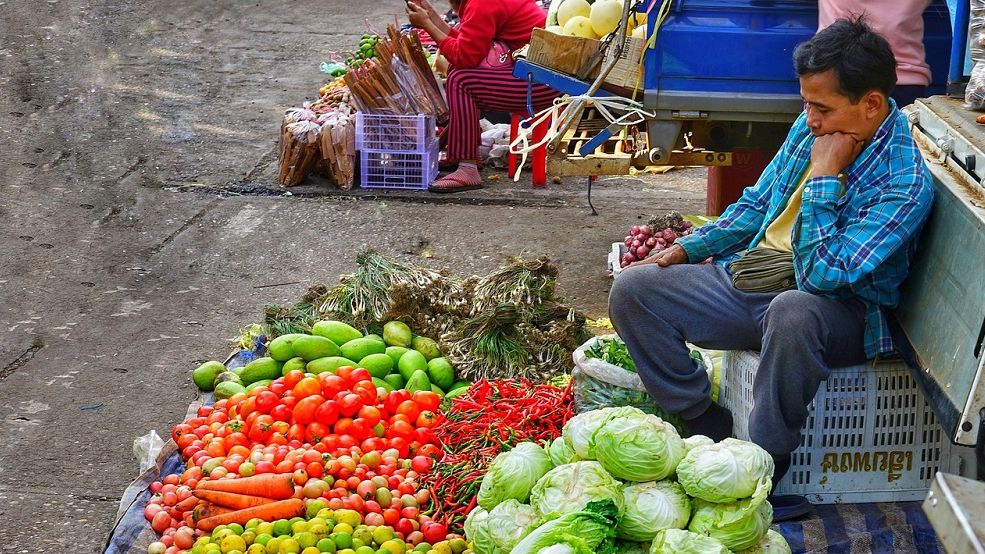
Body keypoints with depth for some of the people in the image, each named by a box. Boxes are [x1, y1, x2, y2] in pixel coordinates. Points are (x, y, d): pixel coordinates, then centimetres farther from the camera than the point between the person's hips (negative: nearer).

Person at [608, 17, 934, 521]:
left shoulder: (904, 182, -21)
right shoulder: (810, 129, 3)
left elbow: (821, 276, -28)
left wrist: (823, 175, -25)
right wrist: (686, 248, 10)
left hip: (839, 312, -7)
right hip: (750, 277, 7)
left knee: (792, 310, -43)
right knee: (632, 288, -8)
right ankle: (709, 431, -3)